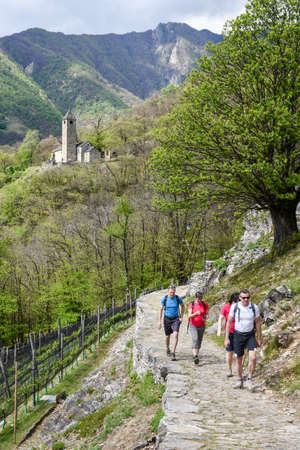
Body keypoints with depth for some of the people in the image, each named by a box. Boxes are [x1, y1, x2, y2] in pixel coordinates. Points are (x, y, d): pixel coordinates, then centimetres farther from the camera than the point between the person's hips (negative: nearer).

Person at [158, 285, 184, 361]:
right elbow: (161, 309, -3)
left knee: (176, 335, -21)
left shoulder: (178, 298, -12)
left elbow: (182, 306, 7)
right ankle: (168, 350, 42)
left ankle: (173, 353, -19)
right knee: (167, 336, 12)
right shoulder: (164, 298, -11)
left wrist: (181, 317, 1)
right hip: (167, 319, 1)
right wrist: (159, 321, -8)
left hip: (176, 319, -1)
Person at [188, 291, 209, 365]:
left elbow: (206, 314, 4)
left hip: (201, 326, 3)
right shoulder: (191, 304, -8)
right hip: (193, 325, -3)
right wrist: (195, 313, -32)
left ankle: (196, 354, 29)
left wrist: (205, 318, -18)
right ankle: (195, 356, -30)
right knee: (195, 339, -21)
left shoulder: (205, 304, -2)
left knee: (199, 341, 9)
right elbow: (189, 316, -12)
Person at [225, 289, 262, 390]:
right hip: (238, 335, 0)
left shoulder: (254, 307, -10)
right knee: (239, 359, 9)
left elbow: (257, 323, 1)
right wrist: (227, 338, -6)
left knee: (253, 358, -17)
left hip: (250, 335, 0)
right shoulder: (234, 307, -12)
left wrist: (259, 339, 3)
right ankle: (240, 380, 28)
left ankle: (249, 379, 1)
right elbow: (229, 322, -4)